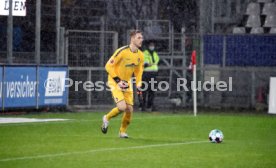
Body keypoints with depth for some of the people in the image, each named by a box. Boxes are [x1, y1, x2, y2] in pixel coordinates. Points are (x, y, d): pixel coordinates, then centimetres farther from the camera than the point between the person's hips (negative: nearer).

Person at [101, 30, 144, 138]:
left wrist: (138, 84, 0)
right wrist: (118, 80, -21)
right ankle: (107, 118, 8)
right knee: (122, 107, -21)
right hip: (115, 82, -6)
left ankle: (122, 131, 20)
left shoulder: (140, 55, 0)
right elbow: (108, 66, -16)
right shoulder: (122, 52, -21)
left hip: (127, 83, 6)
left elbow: (138, 70, 16)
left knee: (129, 109, -2)